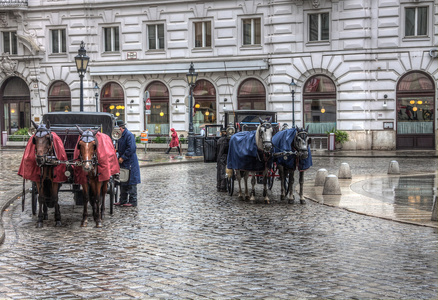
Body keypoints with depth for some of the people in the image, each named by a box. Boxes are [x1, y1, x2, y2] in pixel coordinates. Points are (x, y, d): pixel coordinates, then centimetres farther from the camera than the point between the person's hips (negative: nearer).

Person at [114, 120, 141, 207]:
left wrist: (122, 157, -21)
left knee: (131, 183, -3)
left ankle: (133, 201, 3)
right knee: (123, 182, 13)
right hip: (123, 162, 10)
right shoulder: (122, 136, 13)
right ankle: (123, 200, 21)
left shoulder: (129, 135, -16)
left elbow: (131, 149, -24)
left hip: (130, 163, -10)